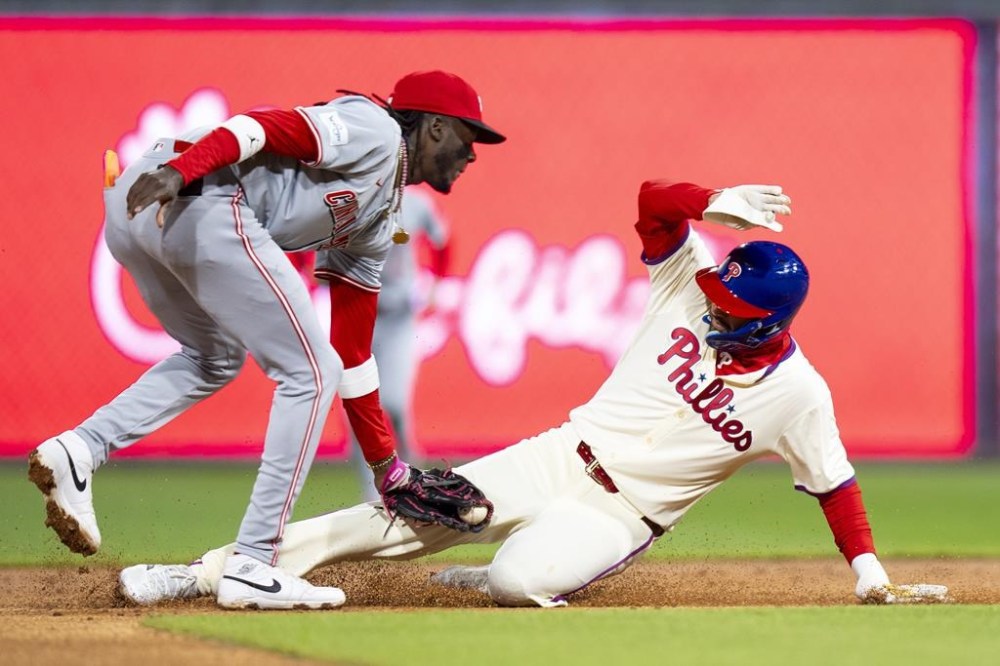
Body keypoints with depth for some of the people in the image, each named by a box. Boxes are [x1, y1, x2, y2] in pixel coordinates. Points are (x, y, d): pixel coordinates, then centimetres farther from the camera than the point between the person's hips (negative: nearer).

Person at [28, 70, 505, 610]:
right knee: (310, 374, -2)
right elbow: (267, 128, -9)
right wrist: (177, 172, -25)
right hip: (198, 202, -10)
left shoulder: (374, 223, 31)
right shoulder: (377, 131, 6)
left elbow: (352, 351, 32)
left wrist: (388, 469, 32)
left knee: (215, 359, 32)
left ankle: (79, 449, 13)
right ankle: (250, 567, -4)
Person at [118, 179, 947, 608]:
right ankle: (214, 573, -5)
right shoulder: (693, 286, -2)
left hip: (621, 513, -3)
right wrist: (714, 203, -26)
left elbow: (836, 483, -5)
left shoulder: (798, 395, -11)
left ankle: (486, 577, 4)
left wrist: (870, 571, -12)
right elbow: (654, 199, -8)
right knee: (404, 517, -9)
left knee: (521, 579, -34)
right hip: (560, 456, 4)